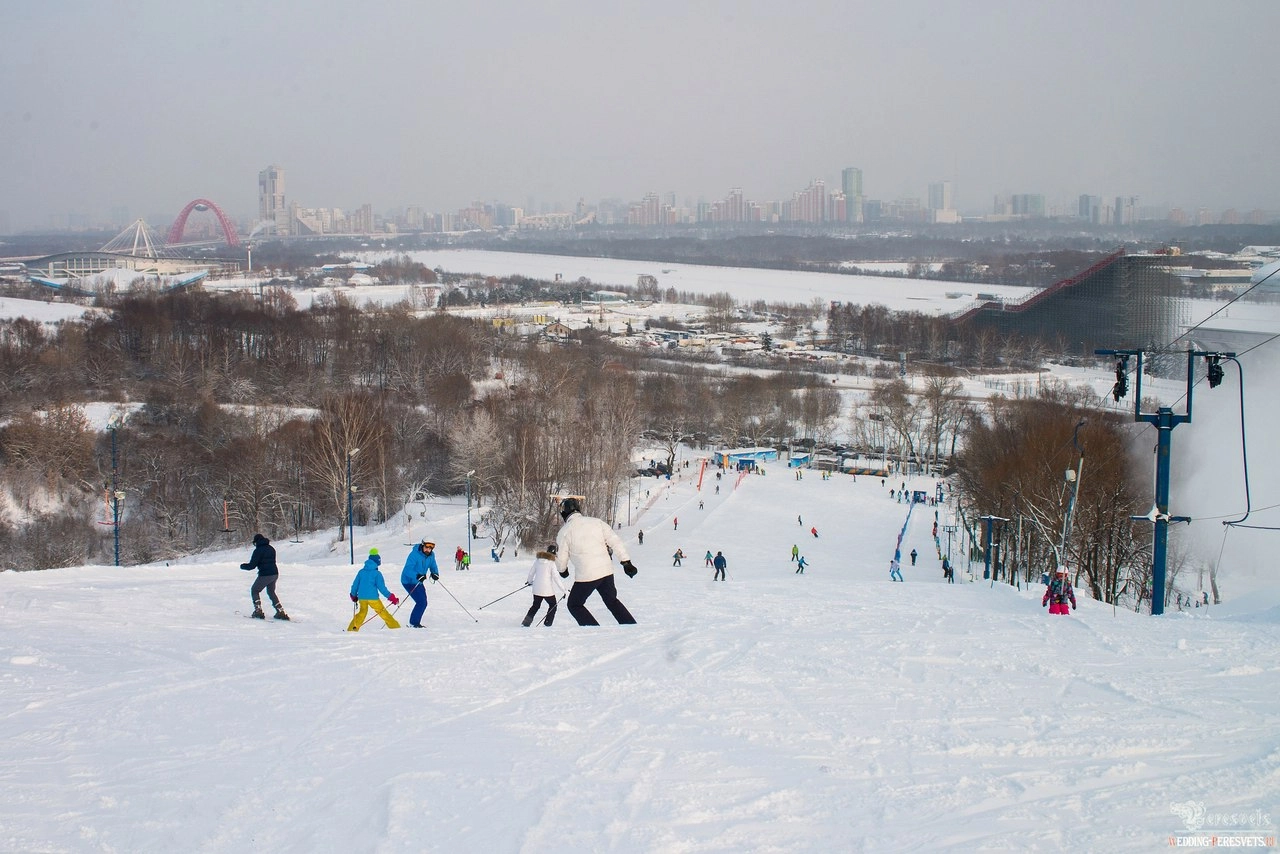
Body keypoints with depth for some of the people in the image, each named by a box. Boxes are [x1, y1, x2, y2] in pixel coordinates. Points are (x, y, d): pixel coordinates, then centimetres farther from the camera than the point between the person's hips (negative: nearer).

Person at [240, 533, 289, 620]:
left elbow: (252, 566, -11)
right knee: (271, 592, 23)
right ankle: (281, 612, 15)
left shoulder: (258, 550, -10)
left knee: (254, 591, 12)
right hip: (275, 573, 7)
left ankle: (258, 611, 0)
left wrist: (242, 566, 8)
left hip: (265, 575, -7)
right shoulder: (271, 548, 12)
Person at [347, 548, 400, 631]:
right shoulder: (377, 573, -7)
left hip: (361, 597, 4)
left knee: (362, 612, 22)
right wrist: (391, 597, -7)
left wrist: (354, 595, 30)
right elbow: (382, 587, -11)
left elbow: (355, 584, 13)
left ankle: (352, 628, 16)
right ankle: (394, 627, 4)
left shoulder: (361, 572, 7)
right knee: (382, 612, 4)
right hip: (372, 598, -4)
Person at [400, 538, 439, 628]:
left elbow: (433, 566, 11)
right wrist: (417, 576, -50)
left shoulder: (431, 555, -4)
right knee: (421, 602, -16)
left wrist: (435, 573, -12)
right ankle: (413, 623, -6)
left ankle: (415, 623, 26)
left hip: (418, 582, 8)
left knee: (423, 603, 12)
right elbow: (407, 570, -34)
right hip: (409, 581, -8)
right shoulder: (414, 555, -27)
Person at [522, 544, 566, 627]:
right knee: (553, 605, 17)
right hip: (547, 589, -5)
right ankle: (547, 623, 9)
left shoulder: (538, 559, 4)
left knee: (535, 605, 22)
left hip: (536, 589, 5)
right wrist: (563, 589, -7)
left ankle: (526, 621, 8)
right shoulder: (552, 562, -12)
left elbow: (531, 572, 12)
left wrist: (529, 581, 33)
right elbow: (555, 577, -14)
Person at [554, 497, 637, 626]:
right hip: (606, 572, 5)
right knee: (612, 601, 25)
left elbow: (561, 558, 2)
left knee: (574, 605, 15)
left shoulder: (564, 531, -4)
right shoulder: (596, 522, 5)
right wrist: (626, 563, 5)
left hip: (585, 576, -5)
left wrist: (562, 570, 24)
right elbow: (616, 542, 2)